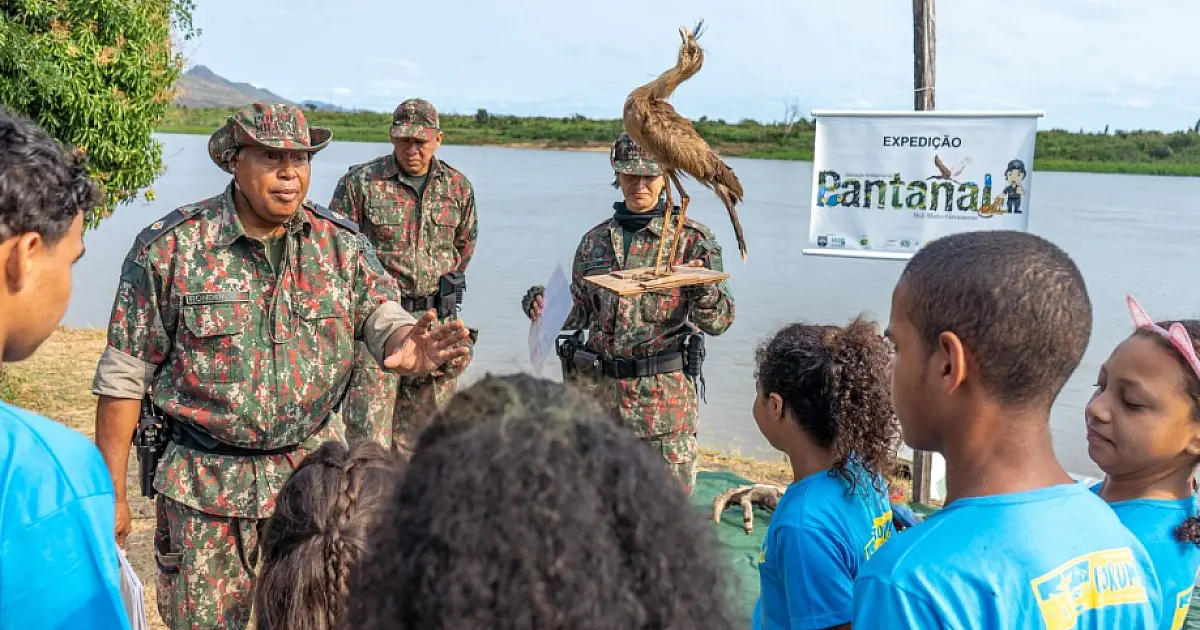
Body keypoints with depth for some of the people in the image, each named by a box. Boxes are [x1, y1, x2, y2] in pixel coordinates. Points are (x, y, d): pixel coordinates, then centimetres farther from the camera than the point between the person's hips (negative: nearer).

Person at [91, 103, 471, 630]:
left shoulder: (341, 244, -1)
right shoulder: (169, 248, -9)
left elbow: (382, 315, -12)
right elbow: (124, 376, -5)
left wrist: (406, 347, -38)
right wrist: (110, 491, -6)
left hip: (315, 471, 3)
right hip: (204, 484, -2)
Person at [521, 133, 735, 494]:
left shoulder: (692, 240, -2)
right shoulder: (595, 240, 10)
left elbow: (720, 321, -8)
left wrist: (701, 288, -28)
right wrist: (544, 305, -2)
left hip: (665, 395, -3)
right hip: (595, 387, 4)